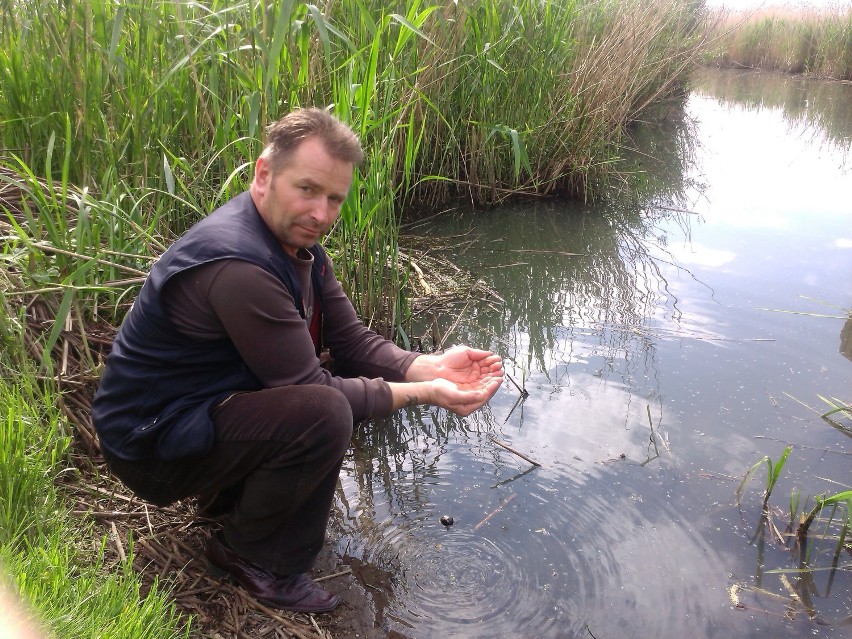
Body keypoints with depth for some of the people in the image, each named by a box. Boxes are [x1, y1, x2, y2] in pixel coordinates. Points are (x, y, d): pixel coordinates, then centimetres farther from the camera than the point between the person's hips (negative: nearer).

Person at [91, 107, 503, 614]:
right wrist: (420, 394, -21)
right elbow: (311, 392, -24)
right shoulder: (237, 264, -30)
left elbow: (352, 341, -1)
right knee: (324, 414, -30)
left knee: (356, 380, 7)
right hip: (151, 444, -9)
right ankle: (247, 553, -4)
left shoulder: (298, 242, 0)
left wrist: (428, 367, -16)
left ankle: (232, 493, 15)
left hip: (211, 406, 9)